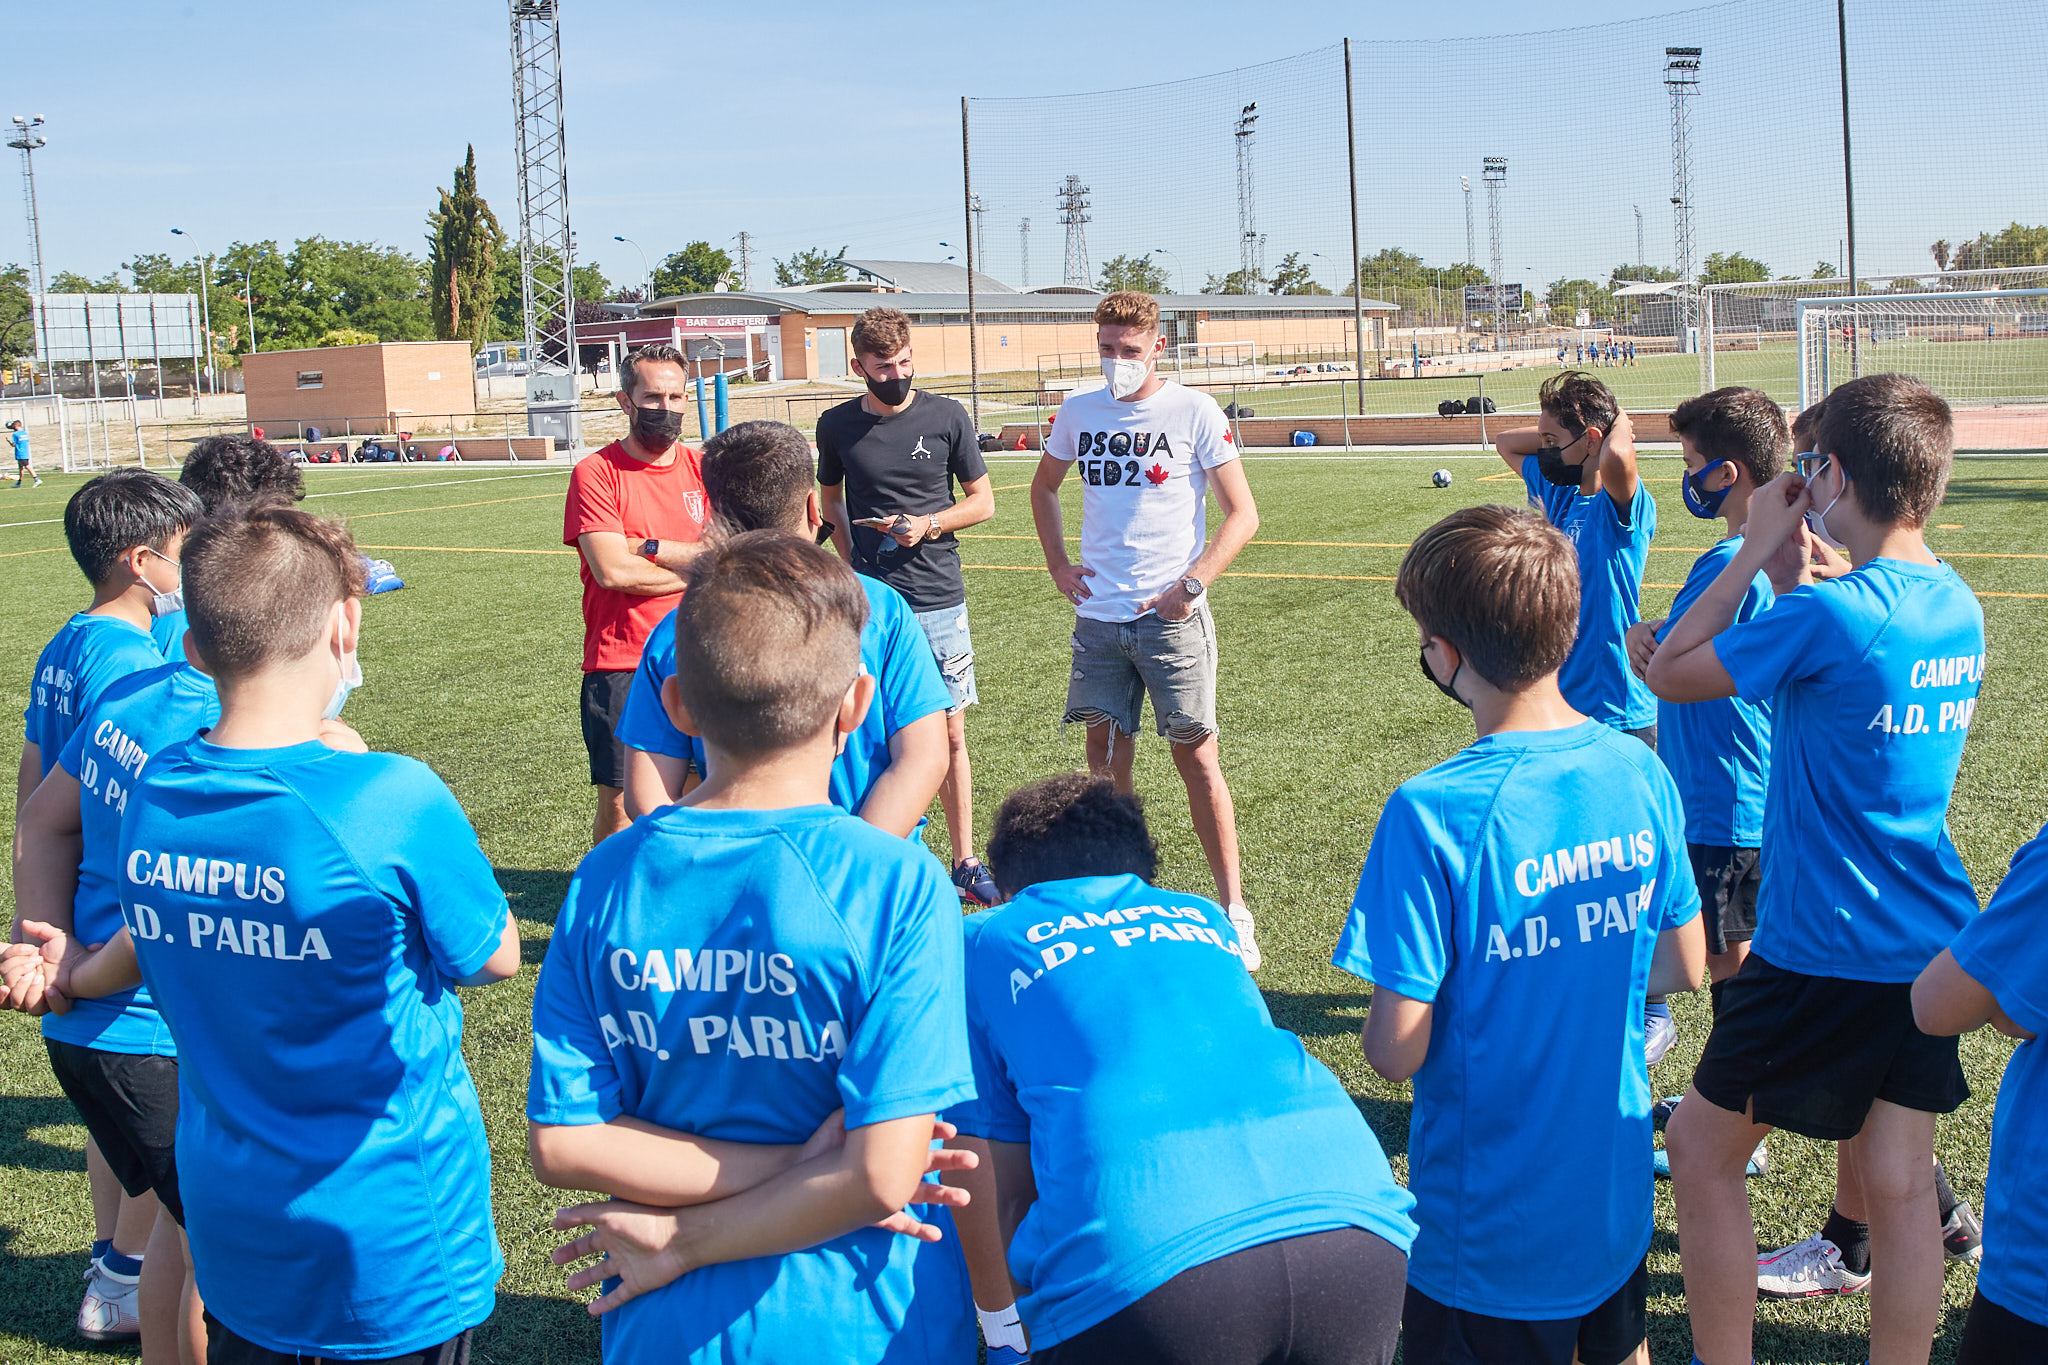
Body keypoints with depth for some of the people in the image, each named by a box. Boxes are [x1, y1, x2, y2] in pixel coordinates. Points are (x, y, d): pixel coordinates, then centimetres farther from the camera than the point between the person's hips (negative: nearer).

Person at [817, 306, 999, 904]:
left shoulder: (946, 416, 1)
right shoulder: (837, 425, 5)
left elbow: (983, 501, 8)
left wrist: (927, 524, -9)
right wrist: (852, 562, 5)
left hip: (939, 602, 0)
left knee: (949, 733, 4)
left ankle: (965, 862, 15)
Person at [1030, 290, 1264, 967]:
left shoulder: (1193, 411, -4)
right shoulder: (1080, 411, 8)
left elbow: (1242, 514, -4)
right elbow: (1044, 487, 25)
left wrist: (1192, 585, -13)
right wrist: (1058, 565, 12)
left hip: (1171, 614, -4)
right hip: (1098, 614, 4)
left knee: (1195, 754, -3)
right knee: (1106, 751, 9)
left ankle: (1233, 908, 4)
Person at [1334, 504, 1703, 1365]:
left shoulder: (1433, 815, -26)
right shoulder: (1641, 775, -7)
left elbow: (1396, 1052, -22)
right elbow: (1684, 967, 5)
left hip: (1492, 1227, -5)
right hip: (1615, 1197, 6)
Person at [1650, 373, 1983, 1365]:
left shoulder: (1826, 614, -21)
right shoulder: (1959, 609, 4)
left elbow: (1671, 673, -9)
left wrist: (1757, 552, -5)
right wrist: (1793, 573, 10)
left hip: (1821, 951, -7)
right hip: (1932, 948, 7)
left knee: (1700, 1152, 9)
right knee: (1899, 1182, 12)